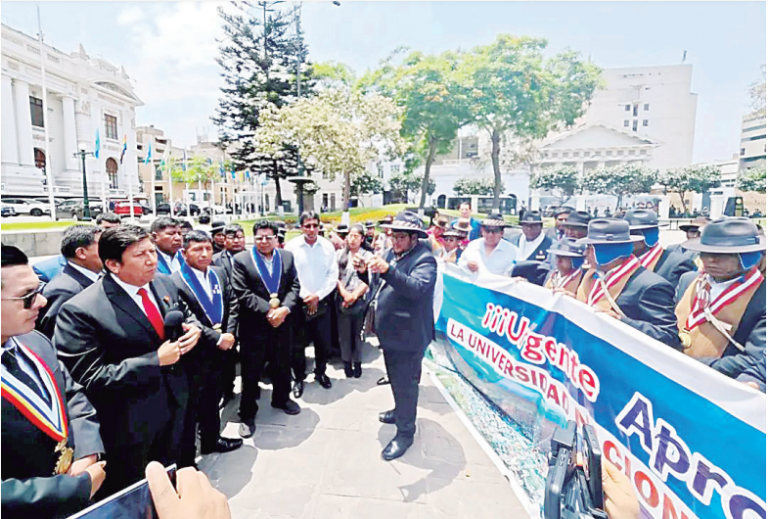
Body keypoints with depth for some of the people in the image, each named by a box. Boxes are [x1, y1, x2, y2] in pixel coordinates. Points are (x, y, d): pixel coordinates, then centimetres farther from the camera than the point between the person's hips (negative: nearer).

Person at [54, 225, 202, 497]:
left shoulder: (165, 283, -5)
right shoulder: (81, 310, -25)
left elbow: (186, 315, 12)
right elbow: (89, 378, -25)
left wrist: (193, 328, -11)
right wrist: (155, 360, -27)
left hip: (174, 403, 6)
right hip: (129, 423, -5)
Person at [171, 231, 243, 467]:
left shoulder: (218, 273, 3)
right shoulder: (175, 282, -18)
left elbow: (232, 304, 5)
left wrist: (229, 334, -7)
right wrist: (217, 338, -20)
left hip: (219, 350, 7)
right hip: (193, 355, -7)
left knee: (212, 399, 24)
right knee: (190, 408, 8)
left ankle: (211, 439, 45)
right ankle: (186, 460, 25)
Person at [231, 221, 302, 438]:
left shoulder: (287, 256, 4)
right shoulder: (241, 259, -7)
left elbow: (294, 287, 0)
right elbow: (243, 294, -14)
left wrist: (284, 309, -15)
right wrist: (268, 310, -18)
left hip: (282, 322, 4)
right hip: (253, 326, -3)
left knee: (283, 365, 20)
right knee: (251, 372, 7)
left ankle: (282, 398, 43)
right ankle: (248, 414, 24)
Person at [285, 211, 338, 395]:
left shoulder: (327, 246, -1)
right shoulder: (292, 246, -7)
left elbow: (333, 275, -1)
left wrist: (318, 295, -9)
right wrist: (305, 297, -12)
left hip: (322, 301, 2)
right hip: (299, 301, -2)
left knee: (323, 341, 10)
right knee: (299, 343, 6)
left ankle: (320, 372, 34)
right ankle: (299, 378, 26)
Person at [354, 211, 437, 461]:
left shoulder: (424, 259, -17)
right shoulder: (392, 253, 7)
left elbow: (418, 287, -34)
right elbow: (378, 283, 13)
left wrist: (387, 270, -45)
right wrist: (364, 271, -7)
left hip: (408, 335, -8)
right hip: (389, 331, 9)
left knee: (405, 382, 3)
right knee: (395, 378, 25)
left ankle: (405, 431, 20)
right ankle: (401, 410, 47)